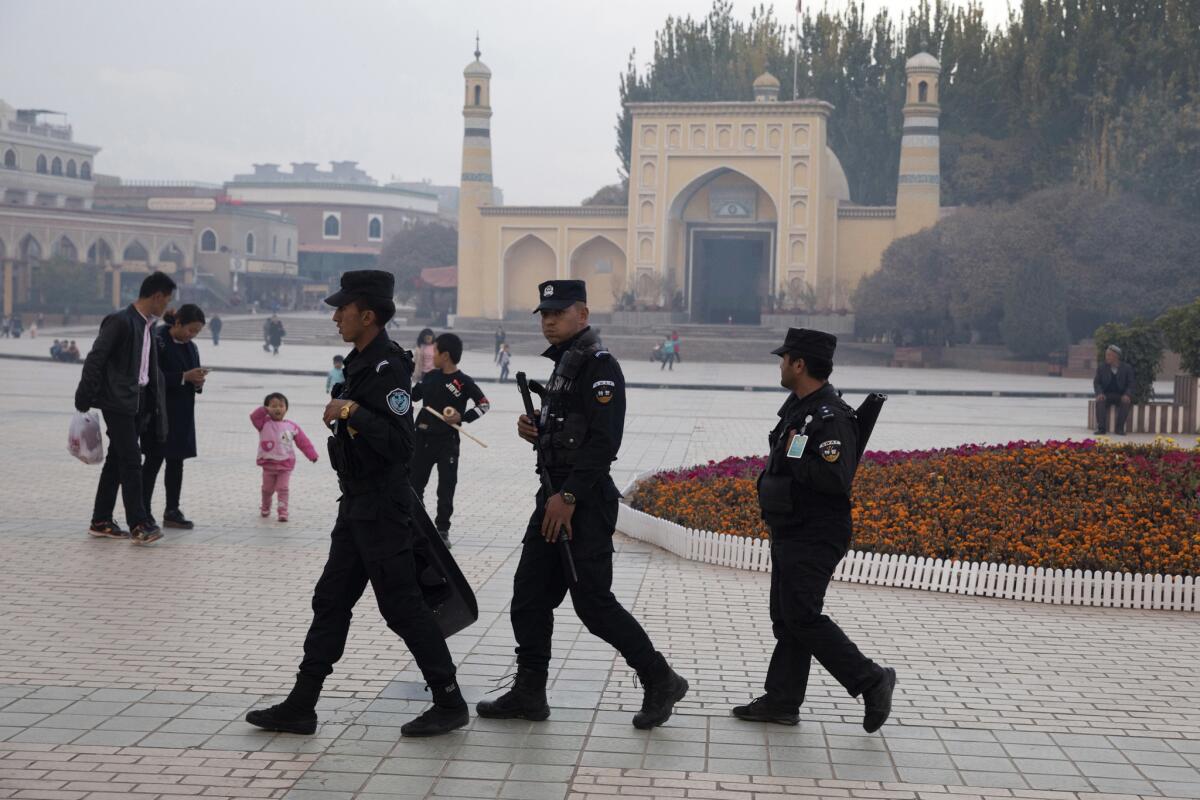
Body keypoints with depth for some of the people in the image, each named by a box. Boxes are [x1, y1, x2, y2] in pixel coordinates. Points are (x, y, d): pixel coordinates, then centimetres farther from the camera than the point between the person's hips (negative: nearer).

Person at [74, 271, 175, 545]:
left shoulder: (147, 326, 14)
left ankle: (101, 522, 18)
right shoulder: (120, 321, -13)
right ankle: (139, 524, -10)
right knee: (131, 462, -11)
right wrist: (84, 399, -15)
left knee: (117, 461, 12)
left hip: (139, 403, 9)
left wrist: (155, 404, 15)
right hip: (118, 402, -9)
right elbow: (94, 360, -14)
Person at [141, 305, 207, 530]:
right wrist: (184, 377, -21)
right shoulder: (158, 341, -11)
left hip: (182, 414, 7)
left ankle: (172, 511, 15)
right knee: (154, 460, -4)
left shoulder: (191, 347, 12)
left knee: (176, 462, 9)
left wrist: (198, 382, -6)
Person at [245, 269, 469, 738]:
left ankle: (450, 704, 8)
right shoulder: (360, 364, 13)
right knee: (330, 601, 11)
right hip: (357, 505, 10)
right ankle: (301, 707, 16)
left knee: (401, 605, -3)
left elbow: (398, 443, -26)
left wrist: (352, 412, -28)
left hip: (381, 507, -10)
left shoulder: (389, 368, -18)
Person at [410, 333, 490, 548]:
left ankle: (442, 530, 12)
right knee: (414, 484, 10)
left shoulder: (464, 382, -11)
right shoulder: (430, 377, 4)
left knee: (446, 489, 1)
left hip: (447, 442, -5)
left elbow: (484, 404, -6)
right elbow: (412, 396, 18)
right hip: (422, 439, 5)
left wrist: (463, 417, -16)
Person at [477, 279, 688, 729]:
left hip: (585, 502, -10)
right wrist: (534, 432, 4)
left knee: (593, 603, -6)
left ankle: (660, 682, 7)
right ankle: (528, 694, 17)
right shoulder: (563, 364, 18)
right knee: (529, 596, 9)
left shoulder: (599, 366, -13)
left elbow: (604, 440, -22)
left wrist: (569, 496, -23)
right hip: (555, 497, 10)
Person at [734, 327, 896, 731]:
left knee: (802, 617, -10)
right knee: (785, 617, 12)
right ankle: (781, 701, 19)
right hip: (790, 535, 10)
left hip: (813, 539, -10)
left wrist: (794, 458, -21)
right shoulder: (799, 407, 12)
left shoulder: (831, 417, -20)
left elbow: (836, 478, -30)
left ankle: (871, 681, 1)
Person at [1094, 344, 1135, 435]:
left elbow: (1130, 384, 0)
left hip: (1121, 396, -1)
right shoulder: (1101, 368, 7)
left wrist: (1127, 395, -21)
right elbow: (1096, 383, 3)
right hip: (1106, 395, 1)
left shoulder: (1127, 368, 3)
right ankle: (1101, 428, -36)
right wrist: (1099, 393, -18)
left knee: (1126, 403, -34)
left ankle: (1119, 428, -29)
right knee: (1100, 402, -32)